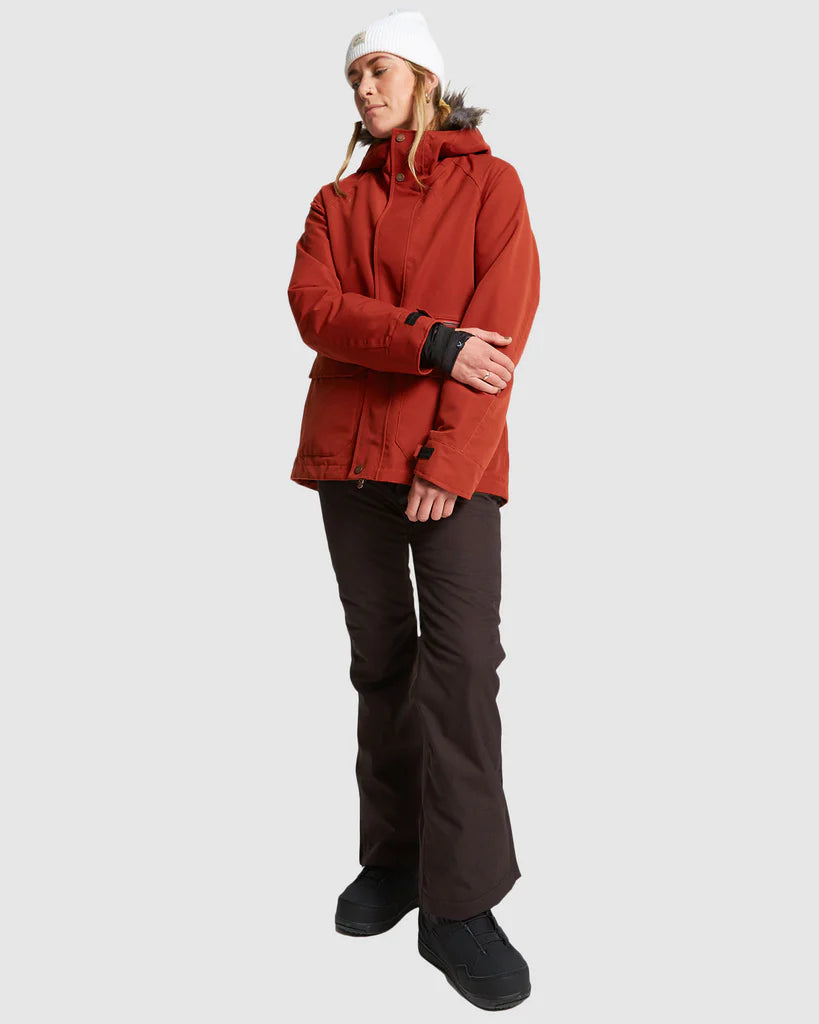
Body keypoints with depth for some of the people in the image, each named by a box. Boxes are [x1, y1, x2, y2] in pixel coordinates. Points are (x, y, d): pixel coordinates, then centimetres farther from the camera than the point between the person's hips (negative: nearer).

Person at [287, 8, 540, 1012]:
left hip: (453, 456, -3)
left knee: (462, 657, -12)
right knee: (381, 656, 7)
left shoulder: (490, 183, 8)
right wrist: (431, 341, -17)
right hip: (348, 449, 3)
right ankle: (396, 857, 20)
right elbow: (313, 308, -2)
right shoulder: (337, 201, 16)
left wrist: (451, 457, -14)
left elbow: (503, 325, -5)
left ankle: (460, 907, -3)